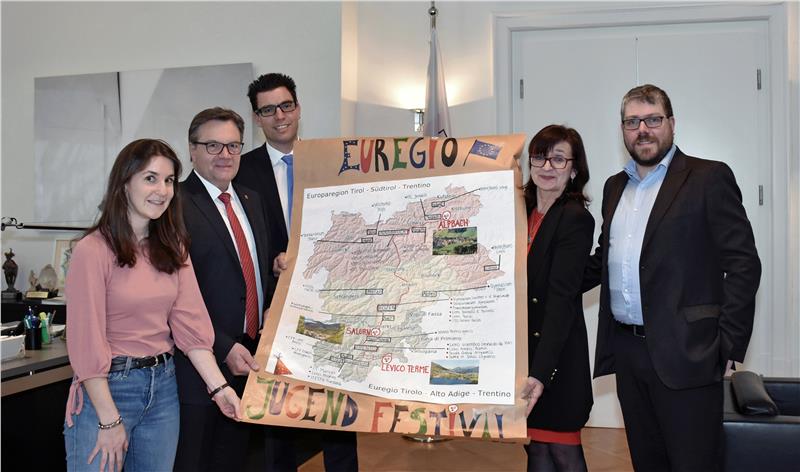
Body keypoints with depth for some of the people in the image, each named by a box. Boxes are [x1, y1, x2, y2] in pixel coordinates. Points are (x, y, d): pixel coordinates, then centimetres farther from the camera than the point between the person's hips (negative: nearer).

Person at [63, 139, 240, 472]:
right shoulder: (93, 250, -13)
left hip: (163, 386, 6)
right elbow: (86, 341, -14)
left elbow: (189, 321, 1)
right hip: (107, 388, -5)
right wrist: (109, 420, -13)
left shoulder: (173, 247, 6)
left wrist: (218, 387, -9)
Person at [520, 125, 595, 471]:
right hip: (520, 350, 6)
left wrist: (540, 372, -28)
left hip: (557, 356, -6)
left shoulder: (576, 219, -12)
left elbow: (561, 297, -21)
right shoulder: (523, 212, 9)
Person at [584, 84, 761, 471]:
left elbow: (743, 263, -7)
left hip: (684, 352, -5)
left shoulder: (710, 178, -3)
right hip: (628, 351, 6)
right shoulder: (615, 186, 16)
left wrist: (728, 346, -12)